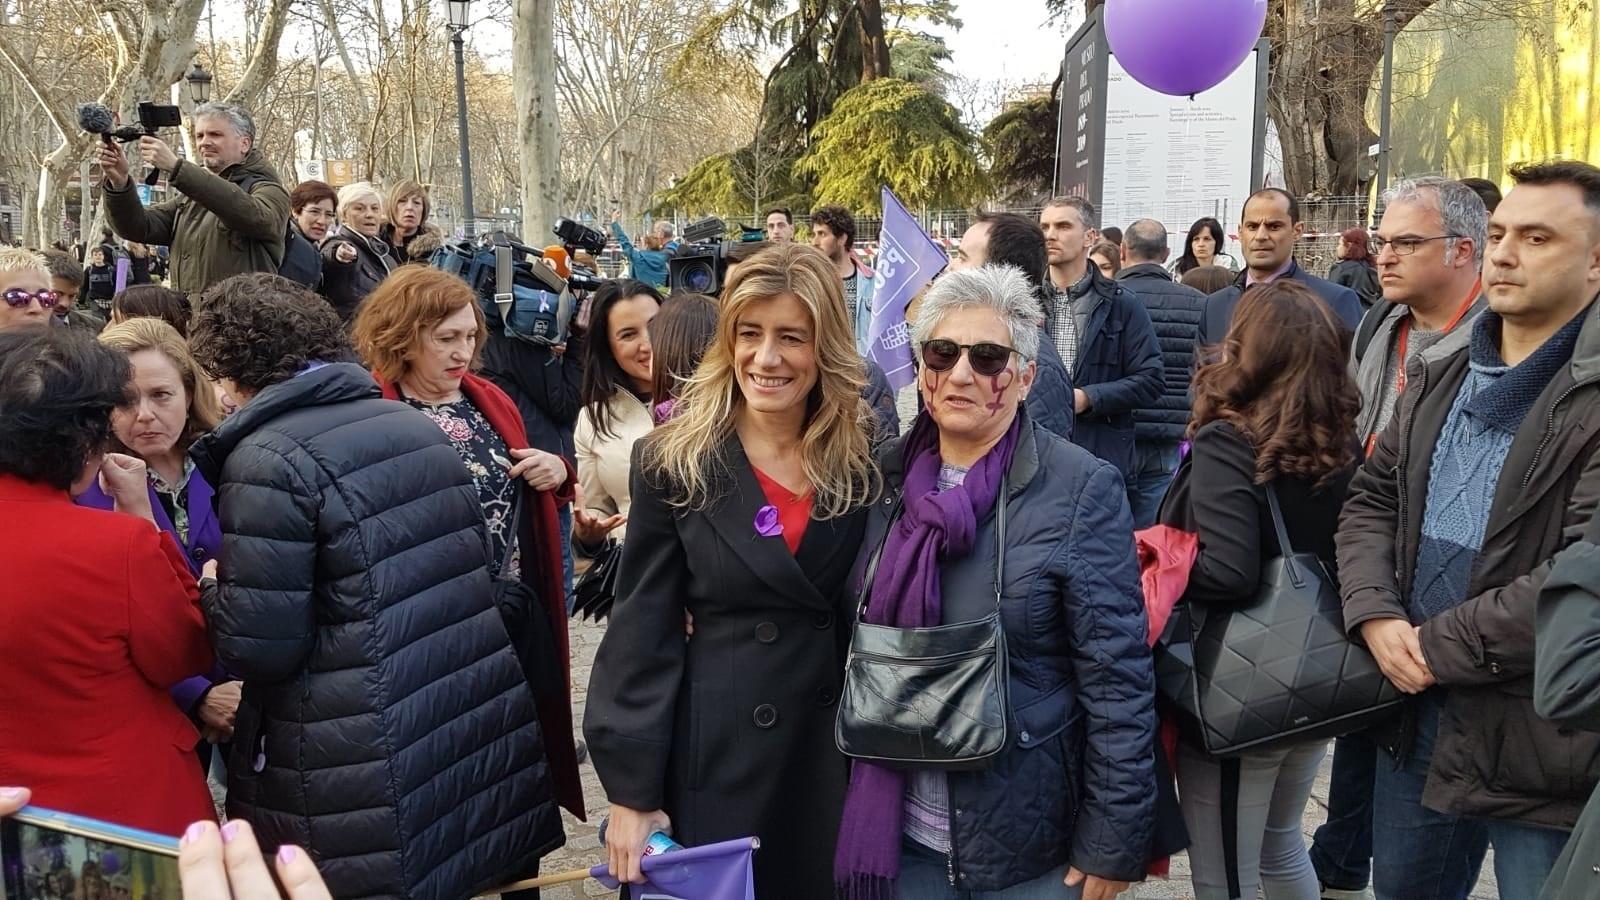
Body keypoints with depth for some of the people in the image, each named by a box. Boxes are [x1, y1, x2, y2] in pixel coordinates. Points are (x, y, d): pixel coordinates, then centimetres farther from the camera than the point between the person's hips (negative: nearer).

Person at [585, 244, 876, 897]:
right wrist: (632, 792, -8)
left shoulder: (865, 458, -2)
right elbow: (642, 635, -6)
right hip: (721, 757, -2)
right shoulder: (673, 462, -8)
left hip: (845, 748, 2)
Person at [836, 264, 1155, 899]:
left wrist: (1112, 844, -12)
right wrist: (859, 801, 10)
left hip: (1029, 844, -3)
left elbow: (1118, 684, -13)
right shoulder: (885, 477, 1)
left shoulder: (1083, 490, -13)